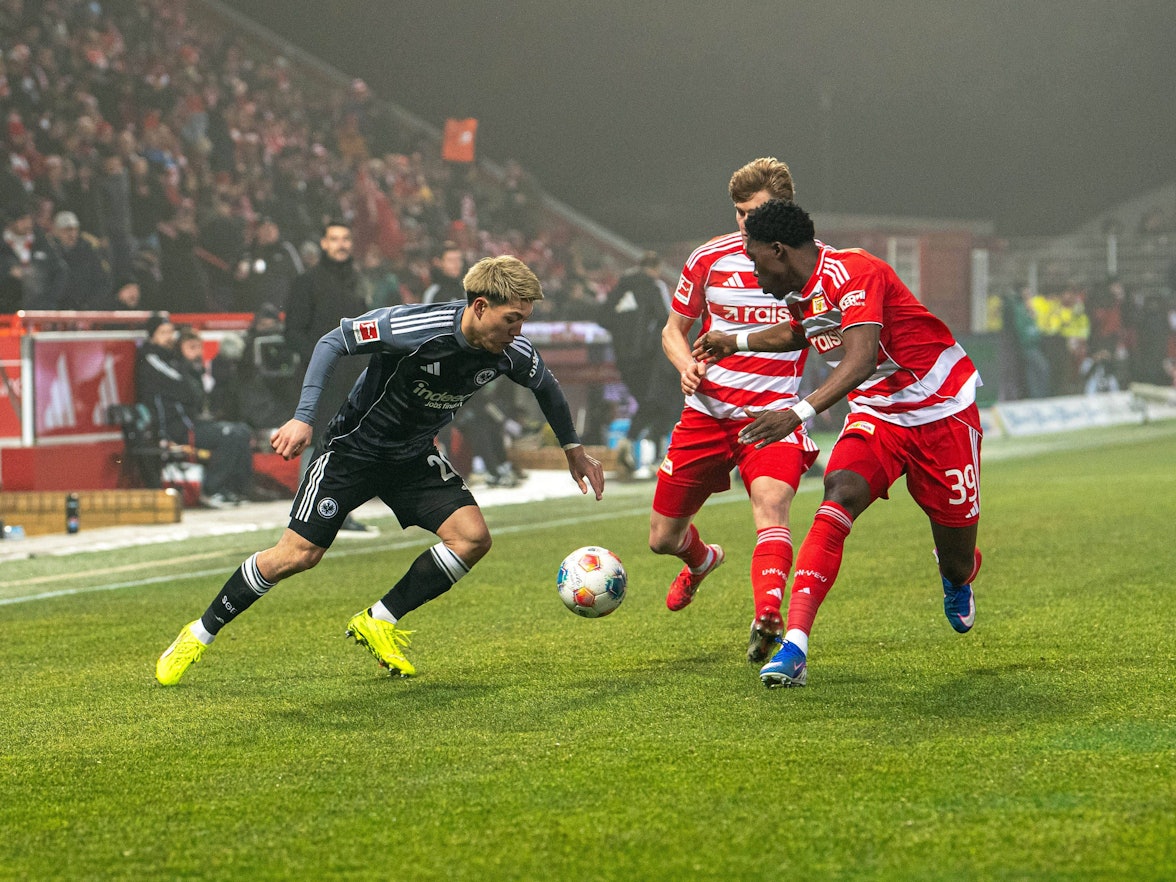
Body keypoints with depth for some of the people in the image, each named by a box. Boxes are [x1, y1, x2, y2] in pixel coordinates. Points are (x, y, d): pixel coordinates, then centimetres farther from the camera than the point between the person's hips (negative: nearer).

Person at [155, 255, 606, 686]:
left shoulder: (513, 353, -14)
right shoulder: (416, 328, -30)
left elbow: (546, 387, 11)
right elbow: (333, 342, -20)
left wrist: (574, 449, 18)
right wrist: (303, 417, -26)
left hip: (415, 456, 5)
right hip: (354, 447, -5)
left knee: (472, 537, -16)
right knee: (297, 554, -10)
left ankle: (377, 623, -1)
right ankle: (200, 634, 8)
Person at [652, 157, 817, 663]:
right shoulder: (710, 258, 0)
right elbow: (674, 330, 12)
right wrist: (686, 365, -11)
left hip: (773, 413, -3)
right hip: (707, 410, 3)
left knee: (770, 504, -32)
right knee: (662, 538, 10)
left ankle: (767, 619, -45)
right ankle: (700, 560, 46)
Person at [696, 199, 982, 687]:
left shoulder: (853, 274, -26)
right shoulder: (800, 292, 1)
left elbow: (860, 358, -40)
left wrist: (800, 412, -51)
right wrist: (736, 343, 25)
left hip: (942, 409, -6)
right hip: (876, 413, 6)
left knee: (957, 562, 3)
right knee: (840, 496, -25)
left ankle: (958, 578, 46)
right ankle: (795, 644, -36)